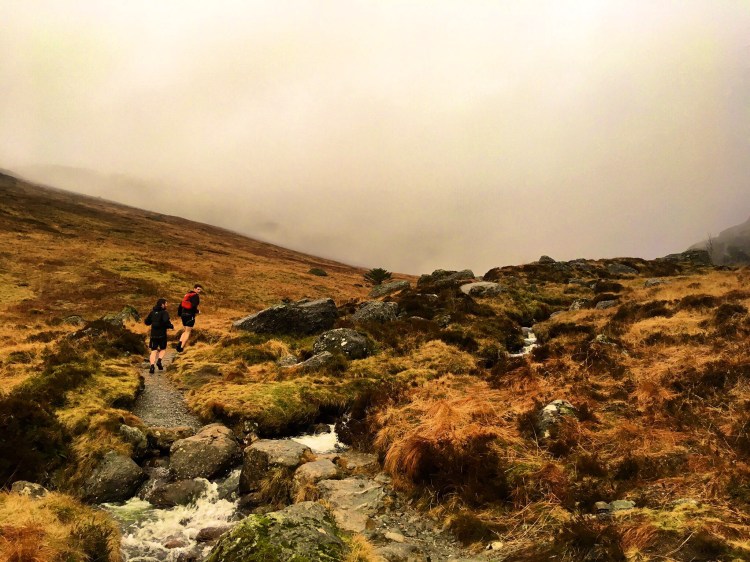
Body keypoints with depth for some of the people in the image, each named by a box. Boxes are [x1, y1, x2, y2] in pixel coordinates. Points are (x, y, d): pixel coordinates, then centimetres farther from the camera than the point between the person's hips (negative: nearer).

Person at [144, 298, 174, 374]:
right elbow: (166, 321, -25)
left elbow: (147, 322, 14)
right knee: (163, 349, 17)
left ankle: (152, 366, -12)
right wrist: (171, 326, -8)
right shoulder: (164, 313, -8)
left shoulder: (152, 312, 9)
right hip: (162, 334, -4)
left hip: (153, 334, 4)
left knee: (154, 351, 4)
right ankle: (159, 361, -6)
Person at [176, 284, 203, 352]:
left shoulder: (187, 295, 16)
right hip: (190, 315, -8)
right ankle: (181, 347, -5)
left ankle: (180, 342, 0)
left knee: (185, 330, 20)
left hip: (183, 314, 8)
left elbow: (180, 305, 18)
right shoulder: (196, 296, -9)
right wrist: (197, 312, -5)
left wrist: (180, 315, 26)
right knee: (188, 331, 0)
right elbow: (194, 306, -23)